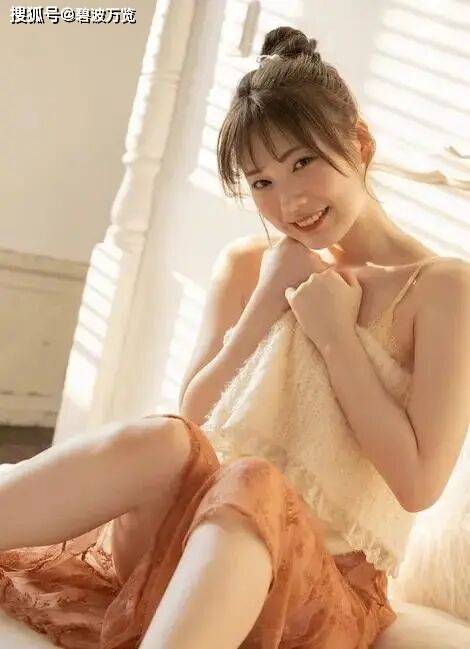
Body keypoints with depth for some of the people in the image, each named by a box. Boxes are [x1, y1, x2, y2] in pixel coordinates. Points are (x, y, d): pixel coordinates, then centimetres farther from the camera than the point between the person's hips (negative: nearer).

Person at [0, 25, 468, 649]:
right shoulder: (245, 266, 8)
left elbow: (419, 485, -11)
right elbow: (192, 421, 3)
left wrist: (335, 335, -12)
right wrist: (265, 307, -8)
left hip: (327, 579, -2)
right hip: (193, 535, 3)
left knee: (249, 481, -35)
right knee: (159, 440, -30)